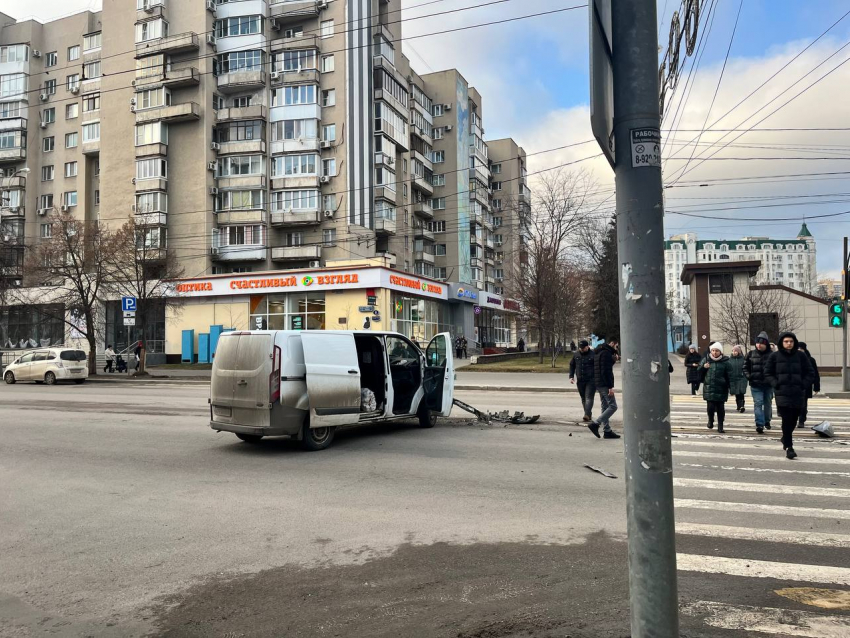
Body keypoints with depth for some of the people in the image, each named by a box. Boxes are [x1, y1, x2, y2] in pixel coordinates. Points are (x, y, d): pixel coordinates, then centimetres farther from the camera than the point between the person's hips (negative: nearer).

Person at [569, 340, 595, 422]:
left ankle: (587, 415, -23)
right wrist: (571, 376, 11)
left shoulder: (593, 355, -4)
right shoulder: (576, 355, 10)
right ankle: (589, 415, 18)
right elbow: (572, 365, 21)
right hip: (580, 381, 6)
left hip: (591, 381, -5)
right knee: (583, 399, 9)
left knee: (589, 398, -13)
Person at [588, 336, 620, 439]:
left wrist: (613, 359, 15)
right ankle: (595, 424, -14)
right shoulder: (606, 353, -13)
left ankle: (607, 431, 13)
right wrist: (610, 387, -21)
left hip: (598, 384, 10)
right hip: (605, 384, -10)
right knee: (613, 406, -9)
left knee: (605, 407, 11)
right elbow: (606, 371, -20)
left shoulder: (598, 352, 18)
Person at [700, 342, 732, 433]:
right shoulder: (706, 360, 7)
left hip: (721, 389, -1)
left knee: (720, 408, 3)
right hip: (709, 388, 1)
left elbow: (729, 375, -1)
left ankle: (720, 426, 14)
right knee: (710, 407, -4)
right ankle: (710, 420, 23)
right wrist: (703, 367, -9)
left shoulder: (725, 362, 1)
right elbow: (699, 372, 12)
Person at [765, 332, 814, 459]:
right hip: (782, 393, -2)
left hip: (798, 394, 2)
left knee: (793, 420, 10)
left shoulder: (801, 356, 4)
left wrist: (803, 384, -5)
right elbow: (767, 373, 8)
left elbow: (810, 374, 8)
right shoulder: (774, 356, 1)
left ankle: (785, 439, 35)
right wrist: (776, 384, -6)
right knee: (786, 420, -10)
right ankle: (789, 447, -5)